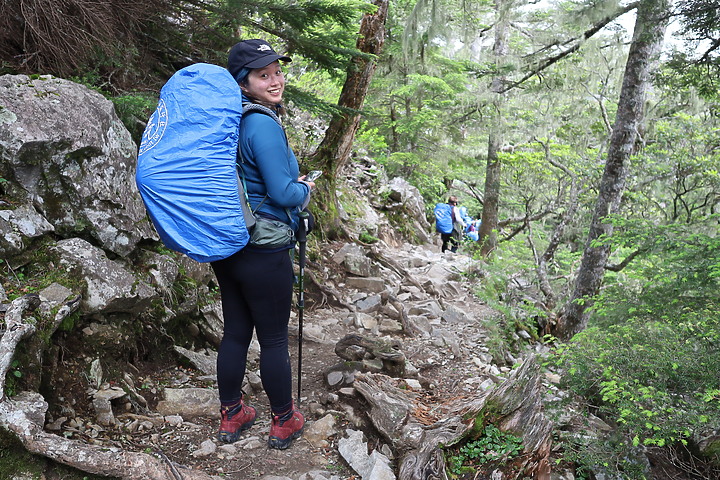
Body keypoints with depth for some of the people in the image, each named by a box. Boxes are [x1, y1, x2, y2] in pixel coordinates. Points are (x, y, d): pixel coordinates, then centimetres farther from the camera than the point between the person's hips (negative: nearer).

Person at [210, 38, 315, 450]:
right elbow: (283, 193, -21)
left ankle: (232, 416, 32)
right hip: (264, 253, -8)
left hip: (227, 249, 8)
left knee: (235, 332, 17)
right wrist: (305, 189, 0)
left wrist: (291, 182, 13)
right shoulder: (264, 125, -19)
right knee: (275, 339, 7)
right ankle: (284, 423, 25)